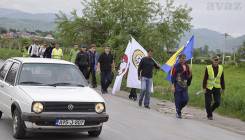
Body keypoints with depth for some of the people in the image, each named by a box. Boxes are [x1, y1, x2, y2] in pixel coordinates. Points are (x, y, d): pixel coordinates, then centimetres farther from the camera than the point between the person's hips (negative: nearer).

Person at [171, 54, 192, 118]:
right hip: (178, 86, -5)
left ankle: (179, 109, 25)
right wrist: (173, 86, -15)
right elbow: (173, 76, -10)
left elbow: (188, 76, 19)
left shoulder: (186, 66, 10)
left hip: (184, 86, 5)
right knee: (178, 100, -1)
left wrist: (190, 73, -1)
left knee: (185, 100, 0)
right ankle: (178, 113, 13)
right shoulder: (176, 66, -7)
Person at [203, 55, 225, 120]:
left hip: (217, 88, 3)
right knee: (208, 103, 0)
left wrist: (223, 88, 7)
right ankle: (209, 115, 20)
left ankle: (210, 111, 25)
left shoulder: (221, 68, 1)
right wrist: (204, 88, -10)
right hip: (209, 88, -2)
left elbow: (222, 79, 7)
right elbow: (205, 78, -6)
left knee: (217, 102, -3)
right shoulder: (208, 68, -8)